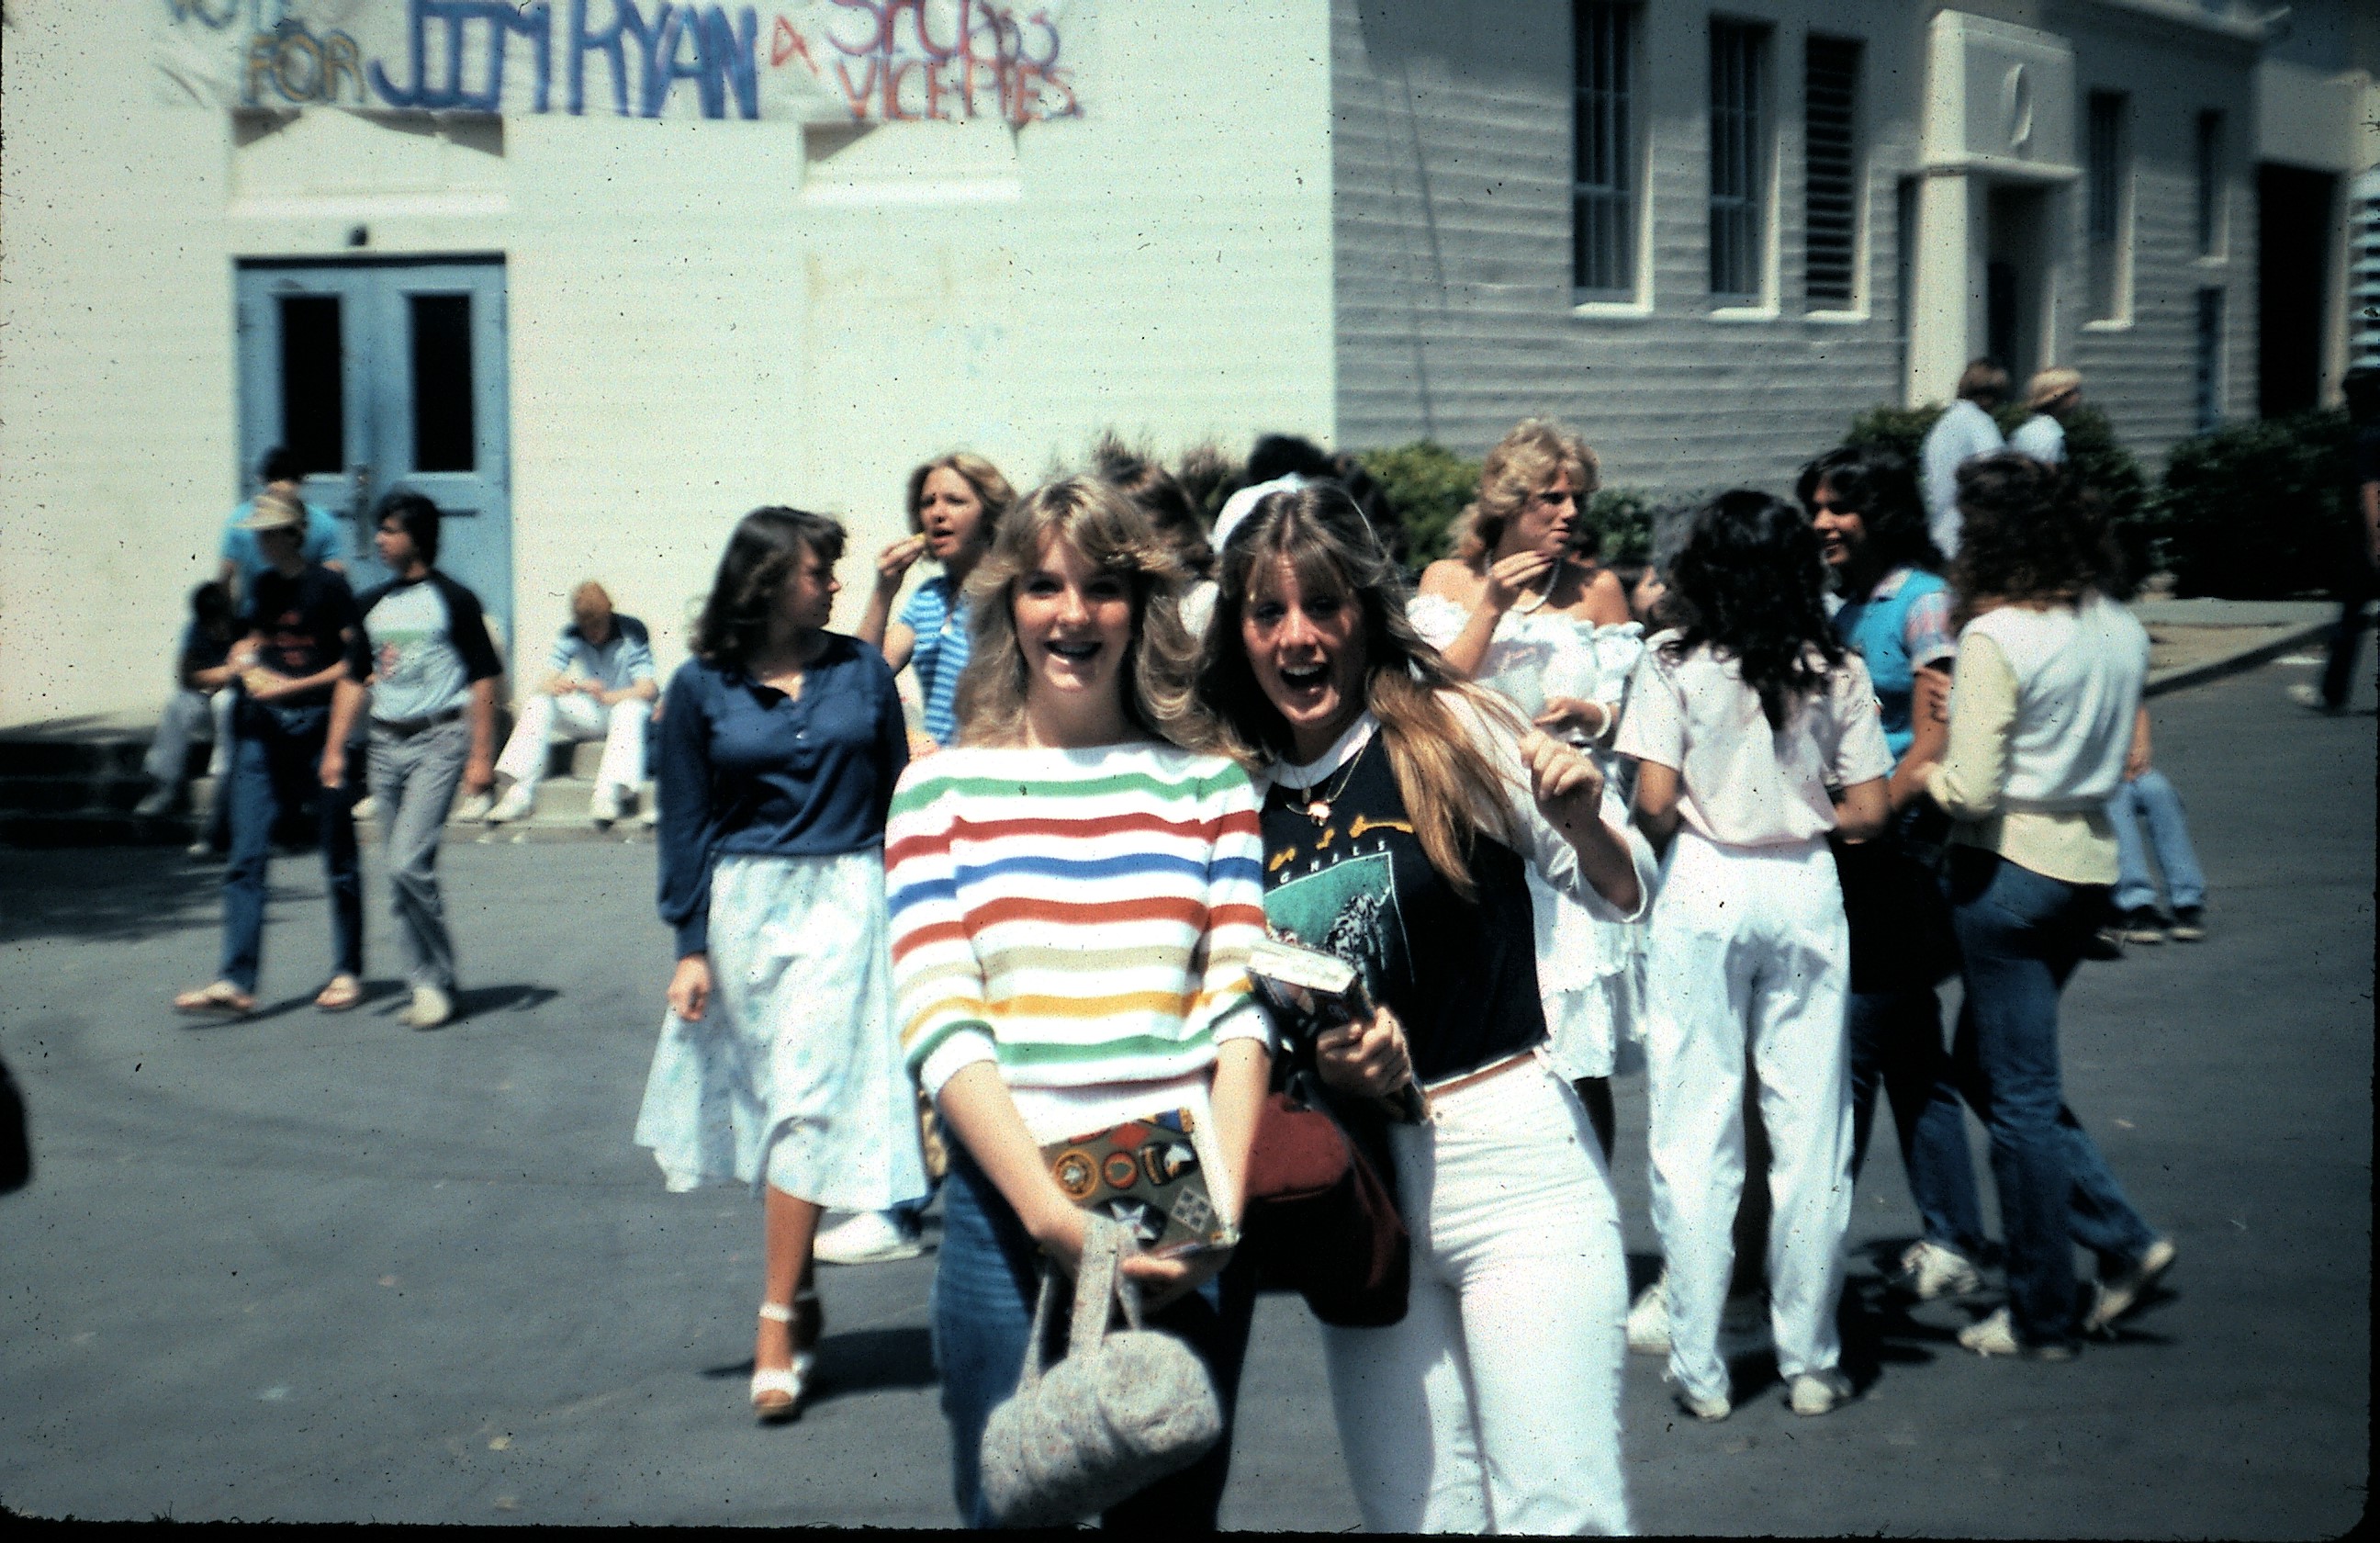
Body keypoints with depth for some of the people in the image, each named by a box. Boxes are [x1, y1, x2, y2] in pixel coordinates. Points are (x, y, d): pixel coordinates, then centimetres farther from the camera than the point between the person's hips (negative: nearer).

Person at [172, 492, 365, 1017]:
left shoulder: (327, 586, -4)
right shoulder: (259, 588, 13)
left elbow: (353, 663, -7)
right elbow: (243, 650, 19)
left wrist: (291, 687, -14)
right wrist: (247, 667, -4)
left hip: (319, 724, -5)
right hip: (262, 731, 5)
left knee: (338, 857, 5)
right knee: (246, 857, -4)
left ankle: (348, 972, 16)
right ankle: (236, 982, -6)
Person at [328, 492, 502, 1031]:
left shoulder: (453, 601, -5)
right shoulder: (372, 604, 12)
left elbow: (483, 679, -6)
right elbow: (356, 679, 17)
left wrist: (482, 756, -10)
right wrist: (335, 750, 10)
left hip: (438, 742, -6)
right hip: (385, 744, 6)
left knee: (408, 863, -16)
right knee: (400, 875, 7)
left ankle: (438, 980, -1)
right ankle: (427, 983, 16)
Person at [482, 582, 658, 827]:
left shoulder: (631, 633, -13)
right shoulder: (571, 636, -3)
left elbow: (646, 689, -22)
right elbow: (548, 684, -10)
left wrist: (607, 696, -39)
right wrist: (559, 685, -36)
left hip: (625, 708, -4)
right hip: (589, 715, 4)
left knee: (629, 710, -38)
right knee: (537, 704, -19)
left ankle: (608, 794, -49)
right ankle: (521, 793, -27)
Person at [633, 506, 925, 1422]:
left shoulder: (862, 672, 4)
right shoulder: (701, 688, 2)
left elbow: (895, 800, 8)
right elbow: (685, 824, 4)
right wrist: (690, 945, -1)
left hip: (844, 903, -1)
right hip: (744, 906, 1)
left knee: (809, 1103, -9)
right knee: (766, 1100, 8)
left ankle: (776, 1323, -7)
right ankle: (800, 1298, 23)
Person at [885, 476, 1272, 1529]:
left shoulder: (1208, 782, 8)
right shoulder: (943, 790, 4)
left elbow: (1241, 1009, 2)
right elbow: (942, 1032, -5)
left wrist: (1223, 1205, -12)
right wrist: (1054, 1215, -17)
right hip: (1007, 1213, -1)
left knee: (1175, 1509, 11)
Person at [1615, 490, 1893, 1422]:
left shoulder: (1674, 663, -6)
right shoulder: (1836, 672, 1)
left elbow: (1654, 802, -11)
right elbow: (1867, 811, 1)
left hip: (1701, 890, -2)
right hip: (1804, 891, 2)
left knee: (1694, 1135, 4)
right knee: (1810, 1132, 9)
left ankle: (1699, 1369, 8)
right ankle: (1809, 1362, 15)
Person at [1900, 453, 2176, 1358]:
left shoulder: (1995, 638, -17)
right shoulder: (2120, 629, 5)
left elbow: (1973, 790, -20)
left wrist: (1925, 767, 2)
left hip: (2009, 870, -7)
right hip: (2091, 861, 7)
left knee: (2018, 1096, 4)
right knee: (1986, 1063, 22)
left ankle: (2042, 1318, 15)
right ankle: (2124, 1241, 16)